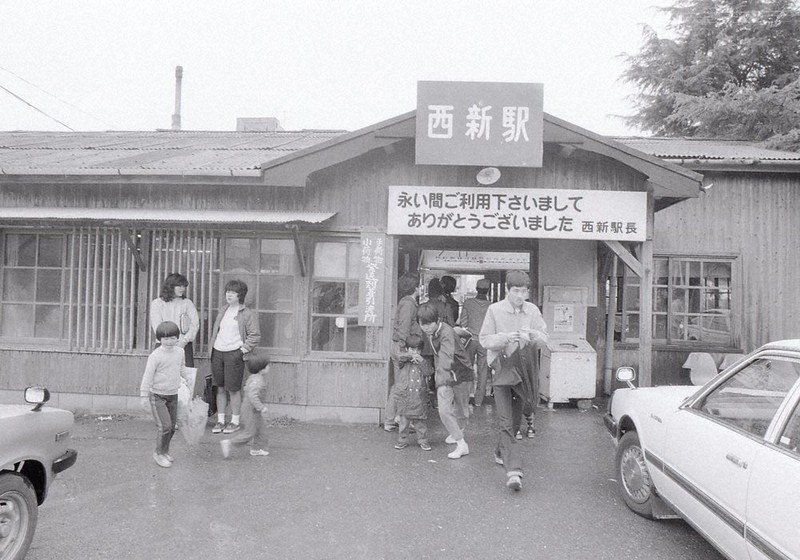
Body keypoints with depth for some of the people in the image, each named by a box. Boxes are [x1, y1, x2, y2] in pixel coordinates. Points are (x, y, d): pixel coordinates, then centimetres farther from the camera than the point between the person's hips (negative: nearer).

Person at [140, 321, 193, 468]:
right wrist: (144, 396, -11)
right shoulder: (155, 355, -16)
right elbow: (148, 376, -12)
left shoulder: (179, 352, 1)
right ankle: (159, 454, 7)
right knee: (164, 425, -11)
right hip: (157, 395, -6)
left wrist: (187, 378, 13)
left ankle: (165, 451, 28)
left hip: (173, 395, 6)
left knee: (172, 426, 11)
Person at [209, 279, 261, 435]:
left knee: (233, 390, 0)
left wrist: (243, 349, -11)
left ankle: (235, 422, 12)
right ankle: (220, 421, 20)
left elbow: (255, 335, -7)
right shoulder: (222, 310, 13)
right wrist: (212, 345, 12)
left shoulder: (247, 314, -5)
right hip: (217, 352, 6)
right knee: (220, 388, 10)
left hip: (234, 353, -5)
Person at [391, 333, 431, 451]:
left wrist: (421, 361, -15)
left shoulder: (421, 360, 10)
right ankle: (402, 440, 19)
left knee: (420, 419, 7)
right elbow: (398, 356, -20)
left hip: (419, 396, 2)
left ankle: (423, 440, 20)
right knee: (404, 419, 6)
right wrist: (411, 356, -25)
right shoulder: (404, 359, 2)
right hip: (405, 395, -2)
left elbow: (427, 373, -3)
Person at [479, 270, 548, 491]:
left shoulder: (532, 310, 3)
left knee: (515, 419, 16)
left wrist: (531, 336, -15)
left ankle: (501, 451, 39)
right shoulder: (495, 310, -7)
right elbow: (484, 340, -5)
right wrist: (505, 338, -22)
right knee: (505, 421, -10)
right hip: (502, 369, -4)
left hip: (523, 370, 4)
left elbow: (544, 337, 7)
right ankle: (513, 469, -11)